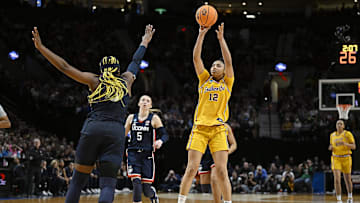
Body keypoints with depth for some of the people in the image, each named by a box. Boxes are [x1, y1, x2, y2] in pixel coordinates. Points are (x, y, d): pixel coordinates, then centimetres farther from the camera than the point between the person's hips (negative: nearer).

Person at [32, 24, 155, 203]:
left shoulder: (95, 81, 14)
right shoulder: (126, 81, 18)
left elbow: (65, 67, 10)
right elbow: (136, 61, 36)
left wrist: (40, 47, 13)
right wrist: (145, 41, 54)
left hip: (92, 128, 0)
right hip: (116, 131, 0)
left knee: (78, 180, 8)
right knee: (108, 183, -3)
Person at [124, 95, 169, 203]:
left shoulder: (154, 118, 3)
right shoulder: (131, 118, 10)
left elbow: (165, 135, -2)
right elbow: (123, 133, 22)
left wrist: (160, 141, -23)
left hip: (147, 155, -1)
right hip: (133, 154, 1)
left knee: (147, 189, -1)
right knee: (136, 183, -19)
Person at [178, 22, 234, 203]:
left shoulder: (227, 83, 13)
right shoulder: (205, 80, 16)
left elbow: (228, 61, 1)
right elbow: (196, 58, 8)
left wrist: (221, 38, -3)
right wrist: (201, 35, 1)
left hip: (218, 130, -1)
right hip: (199, 128, 1)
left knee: (221, 171, -7)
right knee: (191, 169, -6)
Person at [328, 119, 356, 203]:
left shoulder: (347, 134, -4)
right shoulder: (332, 135, 8)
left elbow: (354, 147, -6)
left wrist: (345, 144, -24)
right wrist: (331, 147, -4)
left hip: (346, 158, -2)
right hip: (336, 159, 2)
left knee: (347, 180, 11)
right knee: (337, 180, -14)